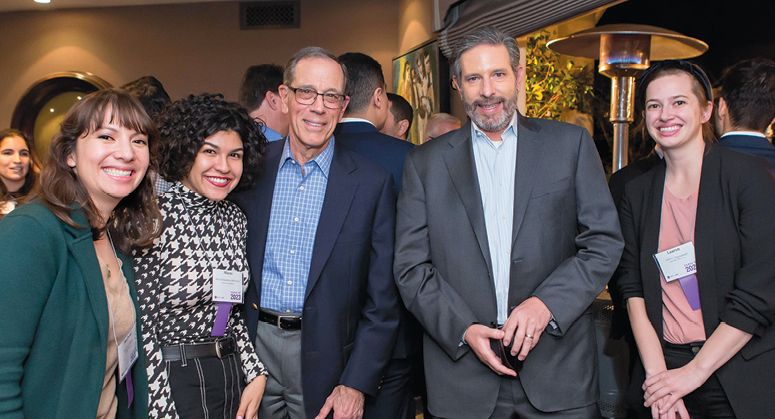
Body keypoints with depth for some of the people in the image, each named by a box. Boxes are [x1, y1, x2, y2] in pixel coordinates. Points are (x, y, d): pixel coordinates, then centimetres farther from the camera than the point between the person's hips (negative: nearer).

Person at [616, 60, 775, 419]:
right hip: (662, 369, 3)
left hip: (740, 382, -3)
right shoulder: (637, 193, 6)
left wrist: (695, 371, -13)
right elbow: (632, 286, -1)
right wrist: (657, 371, -13)